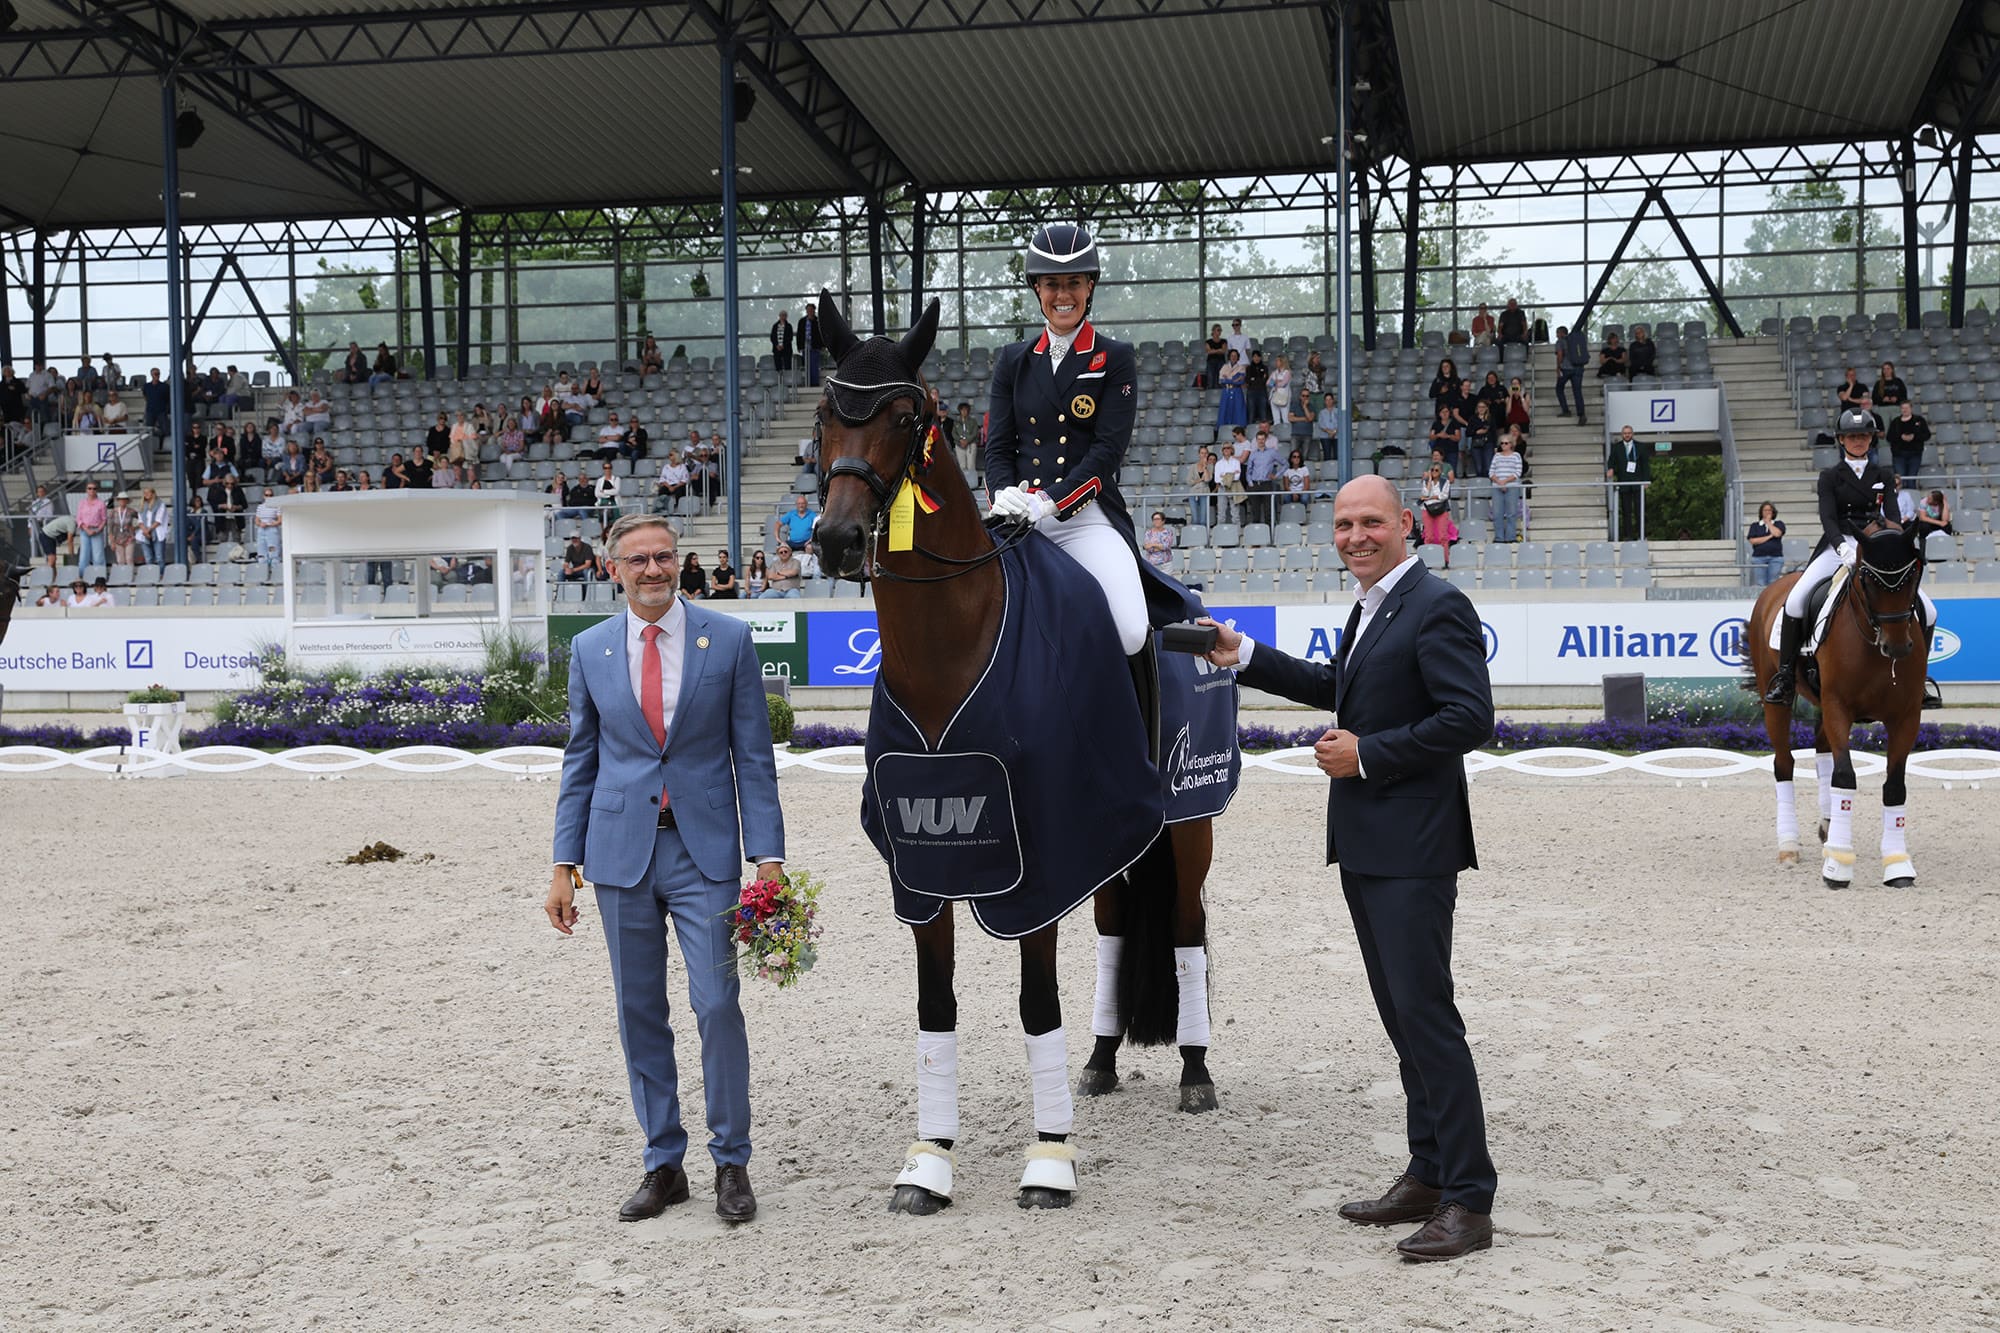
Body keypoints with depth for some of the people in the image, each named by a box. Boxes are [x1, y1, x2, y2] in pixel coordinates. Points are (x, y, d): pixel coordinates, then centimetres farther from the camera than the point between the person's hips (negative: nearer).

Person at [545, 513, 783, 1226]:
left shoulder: (728, 639, -1)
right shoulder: (590, 648, 6)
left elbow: (753, 757, -1)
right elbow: (580, 760, 10)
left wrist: (768, 855, -8)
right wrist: (564, 864, 5)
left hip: (704, 849, -2)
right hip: (621, 850, 3)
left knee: (717, 1004, -7)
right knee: (639, 1013, 8)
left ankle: (731, 1164, 9)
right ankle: (663, 1165, 20)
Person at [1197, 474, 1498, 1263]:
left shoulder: (1436, 608, -14)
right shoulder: (1370, 609, 17)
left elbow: (1470, 718, -22)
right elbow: (1336, 687, 32)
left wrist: (1367, 753, -19)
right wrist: (1243, 657, 25)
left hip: (1411, 849, -10)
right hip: (1365, 845, 10)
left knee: (1425, 1012, -9)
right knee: (1402, 1014, 15)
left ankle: (1468, 1201, -4)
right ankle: (1429, 1175, 26)